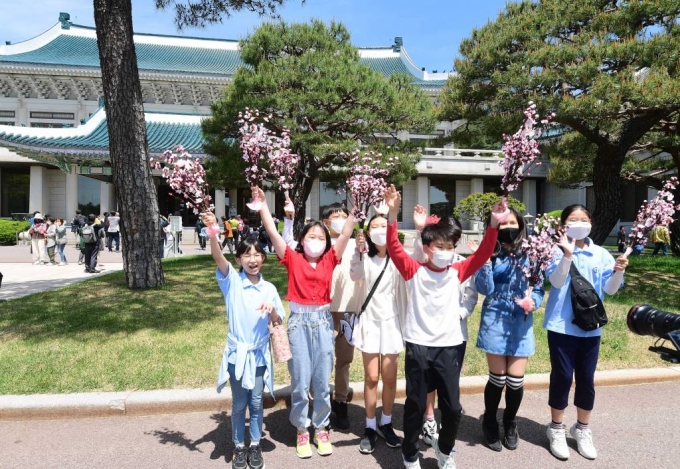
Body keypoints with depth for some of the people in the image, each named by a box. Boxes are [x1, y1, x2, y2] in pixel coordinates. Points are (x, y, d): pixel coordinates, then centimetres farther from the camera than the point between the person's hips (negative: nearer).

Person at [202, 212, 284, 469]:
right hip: (237, 352, -2)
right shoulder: (232, 281, -8)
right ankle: (239, 447, 30)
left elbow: (278, 320, 5)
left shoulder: (269, 288, 1)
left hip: (259, 353, 2)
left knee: (256, 402, 13)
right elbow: (218, 257, -26)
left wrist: (272, 310, -18)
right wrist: (213, 232, -42)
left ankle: (255, 445, 31)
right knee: (239, 403, 12)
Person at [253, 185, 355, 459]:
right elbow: (273, 233, -7)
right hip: (299, 321, -1)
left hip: (323, 321, 2)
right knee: (301, 381, 6)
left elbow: (346, 234, -3)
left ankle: (321, 429, 28)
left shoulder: (330, 260, 4)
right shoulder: (293, 259, 0)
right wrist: (262, 206, -14)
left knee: (322, 381, 10)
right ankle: (302, 430, 25)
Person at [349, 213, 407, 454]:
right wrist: (358, 251, -36)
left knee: (390, 377, 8)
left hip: (391, 320, 0)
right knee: (371, 377, 4)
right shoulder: (365, 258, -1)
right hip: (370, 320, 0)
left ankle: (386, 424, 26)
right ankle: (370, 428, 18)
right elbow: (355, 276, -19)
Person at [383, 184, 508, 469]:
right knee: (415, 406, 10)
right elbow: (394, 247, -15)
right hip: (417, 346, -2)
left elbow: (482, 255, -4)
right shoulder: (414, 272, -4)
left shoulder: (457, 272, 4)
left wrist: (494, 225, -18)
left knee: (452, 408, 9)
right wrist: (393, 214, -28)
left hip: (448, 347, 2)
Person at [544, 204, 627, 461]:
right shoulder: (557, 251, -7)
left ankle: (582, 429, 31)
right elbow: (556, 282, -20)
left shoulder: (601, 254, 4)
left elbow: (610, 289, -1)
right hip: (562, 325, -3)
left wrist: (618, 271, -20)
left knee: (587, 378, 12)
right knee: (562, 376, 4)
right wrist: (567, 255, -32)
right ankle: (557, 428, 23)